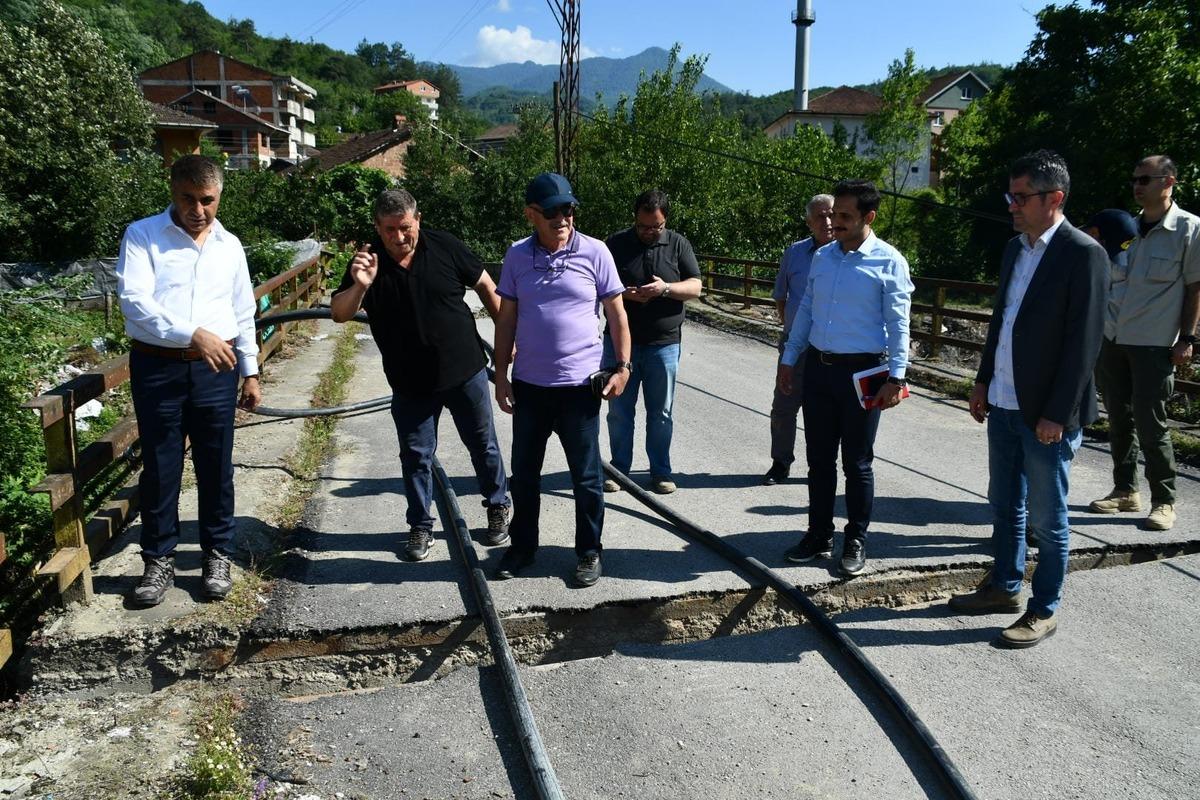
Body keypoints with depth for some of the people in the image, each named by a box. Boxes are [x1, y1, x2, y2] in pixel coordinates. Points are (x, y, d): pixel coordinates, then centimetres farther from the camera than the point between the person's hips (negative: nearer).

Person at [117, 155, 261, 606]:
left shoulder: (229, 245, 10)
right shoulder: (142, 235, -3)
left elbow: (243, 313, 16)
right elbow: (134, 299, -16)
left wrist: (250, 372, 15)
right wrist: (192, 335, -28)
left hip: (216, 370, 3)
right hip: (157, 367, -2)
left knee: (216, 466, 8)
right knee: (160, 467, 6)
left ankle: (217, 555, 22)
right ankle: (159, 560, 21)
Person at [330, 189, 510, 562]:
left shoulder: (444, 247, -10)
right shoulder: (368, 262, -9)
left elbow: (485, 286, 1)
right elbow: (339, 314, -13)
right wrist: (359, 286, -33)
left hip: (465, 370, 0)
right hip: (410, 382, 1)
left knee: (483, 444, 13)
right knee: (416, 456, 9)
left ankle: (498, 507, 34)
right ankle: (420, 526, 26)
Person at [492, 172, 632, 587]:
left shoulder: (594, 252, -5)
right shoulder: (517, 255, 2)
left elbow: (617, 313, 1)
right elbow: (506, 319, 7)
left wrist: (622, 366, -5)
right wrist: (501, 375, 5)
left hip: (579, 384, -3)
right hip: (529, 384, 3)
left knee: (586, 476, 8)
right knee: (524, 473, 14)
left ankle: (589, 552, 25)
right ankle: (522, 547, 32)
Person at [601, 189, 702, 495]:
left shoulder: (678, 245, 3)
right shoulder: (616, 244, 1)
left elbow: (695, 287, -1)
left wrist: (666, 288, -19)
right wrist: (623, 293, -18)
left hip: (663, 344, 0)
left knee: (660, 412, 8)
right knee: (619, 410, 6)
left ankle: (660, 471, 20)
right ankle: (619, 468, 19)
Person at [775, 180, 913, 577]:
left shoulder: (888, 262, -8)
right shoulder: (822, 257, 8)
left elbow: (898, 324, -9)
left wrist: (895, 377, -15)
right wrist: (788, 359, 13)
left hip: (861, 372, -5)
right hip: (818, 367, 5)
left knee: (857, 463, 6)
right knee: (819, 459, 12)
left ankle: (856, 541, 21)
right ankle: (819, 536, 25)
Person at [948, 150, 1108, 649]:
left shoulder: (1083, 254, -13)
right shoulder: (1015, 248, 10)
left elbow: (1084, 341, -16)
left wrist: (1057, 415, -17)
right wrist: (984, 382, 14)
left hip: (1046, 412, -7)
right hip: (1003, 403, 7)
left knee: (1046, 518, 5)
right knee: (1004, 505, 19)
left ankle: (1044, 610, 19)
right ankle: (1003, 587, 34)